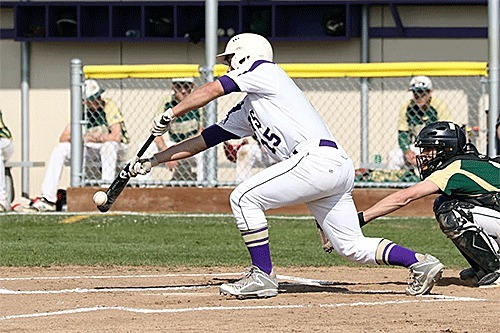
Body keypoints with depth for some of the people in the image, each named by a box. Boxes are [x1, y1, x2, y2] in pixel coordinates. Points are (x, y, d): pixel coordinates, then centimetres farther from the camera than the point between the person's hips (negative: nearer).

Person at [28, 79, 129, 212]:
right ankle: (48, 199, -15)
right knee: (59, 149, -10)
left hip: (117, 148, -5)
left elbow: (116, 136, -30)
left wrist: (88, 138, -26)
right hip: (91, 150, 5)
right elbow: (63, 138, -5)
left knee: (109, 145, -39)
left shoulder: (108, 106, -17)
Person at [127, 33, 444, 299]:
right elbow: (206, 138, 31)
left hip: (319, 158, -10)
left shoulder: (264, 70, 6)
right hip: (339, 170, 10)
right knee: (353, 247, 9)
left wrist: (171, 114, 6)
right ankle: (420, 262, 6)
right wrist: (153, 161, 29)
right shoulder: (246, 111, 30)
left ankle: (263, 276, -7)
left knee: (245, 198, -8)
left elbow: (212, 90, -2)